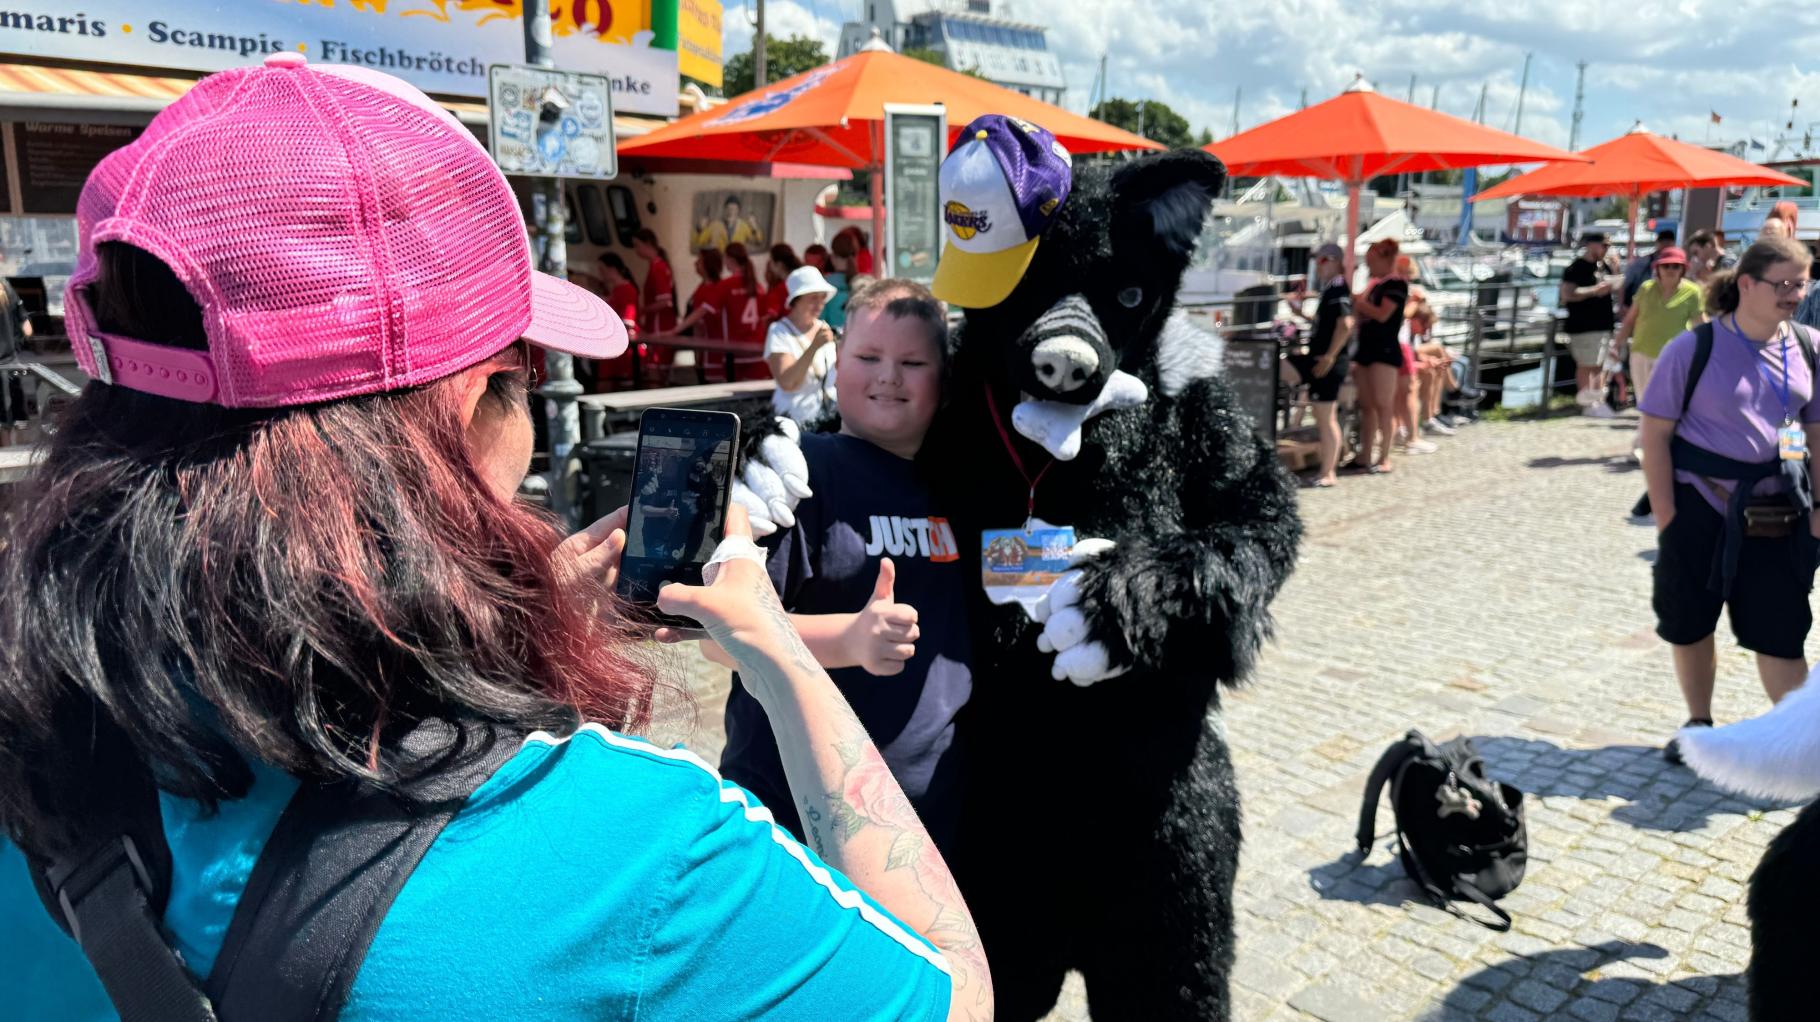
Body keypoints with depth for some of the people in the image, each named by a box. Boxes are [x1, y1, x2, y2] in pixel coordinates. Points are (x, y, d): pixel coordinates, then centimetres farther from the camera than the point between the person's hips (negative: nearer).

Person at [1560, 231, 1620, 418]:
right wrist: (1594, 291, -23)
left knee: (1600, 365, 12)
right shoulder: (1576, 268, -11)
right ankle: (1587, 403, -2)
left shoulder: (1603, 266, 16)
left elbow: (1610, 287, 32)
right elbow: (1567, 294, -21)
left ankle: (1599, 401, 19)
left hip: (1603, 324, 9)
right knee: (1586, 366, -6)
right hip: (1584, 327, -9)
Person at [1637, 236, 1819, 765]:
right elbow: (1655, 433, -8)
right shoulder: (1693, 349, -9)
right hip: (1700, 509, -2)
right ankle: (1699, 723, 30)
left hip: (1776, 515, 2)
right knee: (1689, 624, 11)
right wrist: (1666, 516, -11)